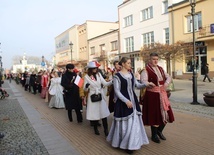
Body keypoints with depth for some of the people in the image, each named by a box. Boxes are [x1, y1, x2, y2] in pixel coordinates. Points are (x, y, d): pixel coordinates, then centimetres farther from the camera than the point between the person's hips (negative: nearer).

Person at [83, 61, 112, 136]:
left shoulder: (99, 74, 2)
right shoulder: (86, 76, -4)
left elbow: (105, 83, -4)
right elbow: (85, 89, 0)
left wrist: (112, 81, -21)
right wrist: (86, 87, -24)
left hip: (101, 96, 2)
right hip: (92, 97, -2)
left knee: (103, 112, 1)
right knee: (94, 113, 5)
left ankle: (106, 129, 11)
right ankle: (95, 128, 24)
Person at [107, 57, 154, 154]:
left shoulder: (131, 74, 10)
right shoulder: (117, 76, -10)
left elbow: (137, 85, 9)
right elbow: (117, 91, -13)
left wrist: (146, 85, -10)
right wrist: (126, 101, -21)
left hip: (133, 100, 7)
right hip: (123, 102, -6)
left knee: (134, 121, 10)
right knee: (125, 122, 1)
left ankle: (131, 142, 26)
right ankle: (125, 144, 19)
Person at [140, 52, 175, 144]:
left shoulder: (160, 69, 14)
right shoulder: (146, 70, -8)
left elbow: (168, 77, 15)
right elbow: (143, 81, -20)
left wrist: (166, 84, -5)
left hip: (162, 94, 6)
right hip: (152, 94, -6)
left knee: (166, 113, 9)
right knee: (154, 114, 2)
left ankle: (159, 131, 33)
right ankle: (154, 135, 21)